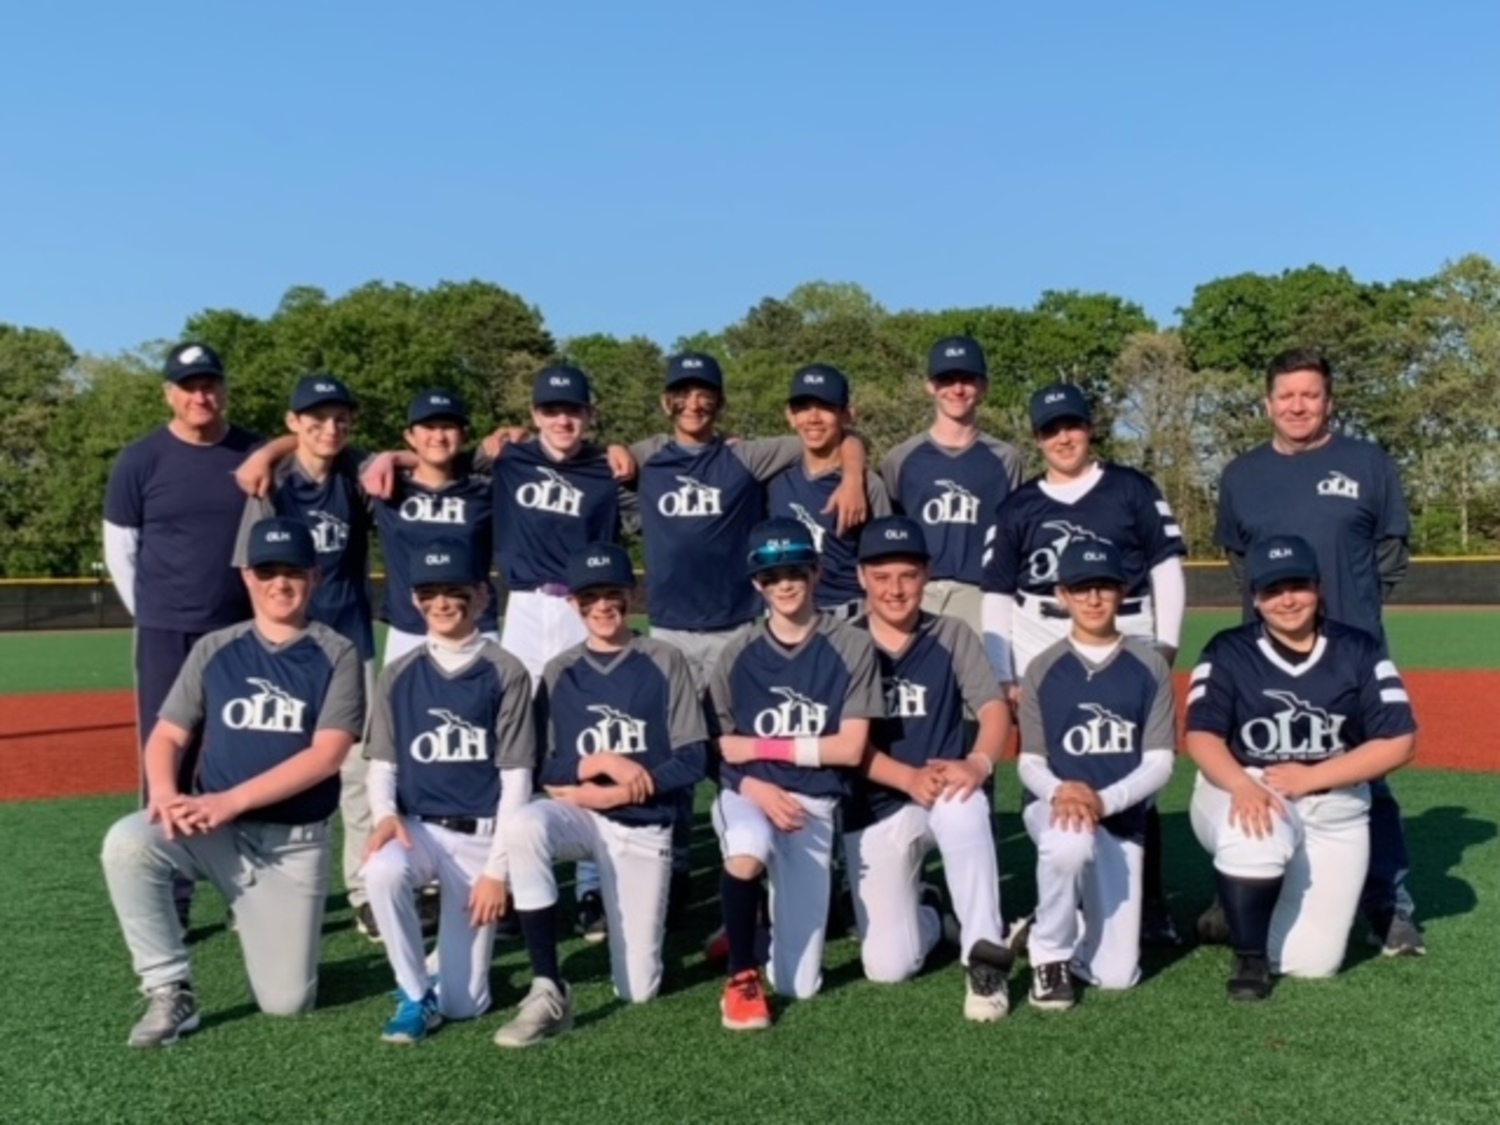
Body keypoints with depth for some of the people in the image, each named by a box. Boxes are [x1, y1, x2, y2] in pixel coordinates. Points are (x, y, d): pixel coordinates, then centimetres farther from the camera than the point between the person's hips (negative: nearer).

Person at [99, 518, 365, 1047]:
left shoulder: (336, 655, -4)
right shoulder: (215, 649, 6)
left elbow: (325, 755, -13)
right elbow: (167, 736, 5)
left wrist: (231, 799, -23)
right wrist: (164, 793, -18)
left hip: (294, 843, -2)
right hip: (214, 830, 2)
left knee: (286, 1002, -6)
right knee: (127, 842, -29)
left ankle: (281, 927, 28)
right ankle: (170, 993, -13)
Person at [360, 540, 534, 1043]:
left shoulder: (505, 673, -4)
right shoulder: (399, 675, 5)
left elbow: (516, 776, -5)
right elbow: (381, 764, 7)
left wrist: (497, 868, -10)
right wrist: (385, 814, -15)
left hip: (480, 835, -2)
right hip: (416, 827, 2)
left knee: (463, 1004, -5)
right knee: (381, 870, -36)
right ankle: (415, 996, -12)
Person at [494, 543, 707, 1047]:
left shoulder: (665, 662, -1)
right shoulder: (560, 672, 5)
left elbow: (691, 762, -6)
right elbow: (541, 768, 0)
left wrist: (613, 793, -14)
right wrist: (600, 762, -17)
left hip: (645, 827, -1)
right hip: (578, 815, 1)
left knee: (637, 991, -2)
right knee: (523, 827, -35)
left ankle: (641, 924, 33)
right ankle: (549, 991, -27)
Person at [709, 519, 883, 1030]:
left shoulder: (852, 648, -3)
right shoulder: (739, 654, 3)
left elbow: (850, 748, -7)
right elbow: (718, 749, 4)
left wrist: (759, 747, -7)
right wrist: (754, 786, -16)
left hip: (812, 805, 0)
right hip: (746, 794, 0)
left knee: (800, 986, -2)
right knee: (747, 851, -40)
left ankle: (775, 922, 34)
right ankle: (741, 976, -13)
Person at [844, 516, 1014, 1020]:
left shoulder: (953, 636, 4)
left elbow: (995, 709, -7)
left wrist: (979, 763, -30)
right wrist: (909, 778, -27)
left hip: (946, 792, 0)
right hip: (874, 808, 0)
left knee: (962, 803, -39)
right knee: (887, 966, -7)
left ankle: (984, 955, -27)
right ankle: (925, 917, 28)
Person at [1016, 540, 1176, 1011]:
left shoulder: (1150, 666, 0)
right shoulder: (1042, 669, 0)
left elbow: (1159, 762, -4)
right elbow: (1029, 763, 0)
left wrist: (1103, 800, -22)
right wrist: (1058, 792, -24)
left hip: (1122, 819, 1)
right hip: (1053, 807, -1)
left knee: (1117, 975, -3)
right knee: (1071, 839, -40)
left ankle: (1073, 928, 32)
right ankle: (1049, 953, -13)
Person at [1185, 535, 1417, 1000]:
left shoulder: (1359, 651, -4)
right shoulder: (1228, 652, -6)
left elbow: (1398, 743, -9)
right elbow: (1201, 736, -14)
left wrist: (1309, 778, -19)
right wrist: (1242, 786, -35)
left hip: (1333, 810, 2)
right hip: (1244, 792, -1)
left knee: (1310, 963, -5)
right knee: (1257, 829, -39)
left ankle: (1246, 911, 30)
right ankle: (1249, 956, -14)